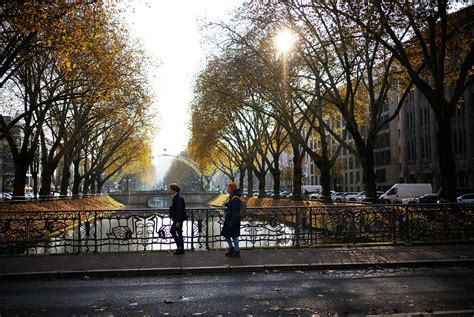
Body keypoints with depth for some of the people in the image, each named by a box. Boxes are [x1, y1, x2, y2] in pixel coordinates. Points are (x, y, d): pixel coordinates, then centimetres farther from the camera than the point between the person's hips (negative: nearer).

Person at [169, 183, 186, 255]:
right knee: (179, 233, 10)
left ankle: (179, 247, -3)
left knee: (172, 231, -8)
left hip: (179, 218, -10)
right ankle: (181, 249, 13)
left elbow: (179, 210, -22)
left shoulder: (179, 198, -17)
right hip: (177, 218, 10)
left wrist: (178, 221, -24)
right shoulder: (176, 198, 14)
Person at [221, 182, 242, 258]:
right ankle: (232, 249, 27)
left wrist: (232, 222, -22)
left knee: (233, 236, 1)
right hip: (229, 220, 10)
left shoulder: (235, 199, -21)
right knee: (225, 234, 14)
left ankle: (237, 252, 14)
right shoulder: (232, 197, 10)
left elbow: (235, 212, -23)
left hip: (233, 220, -10)